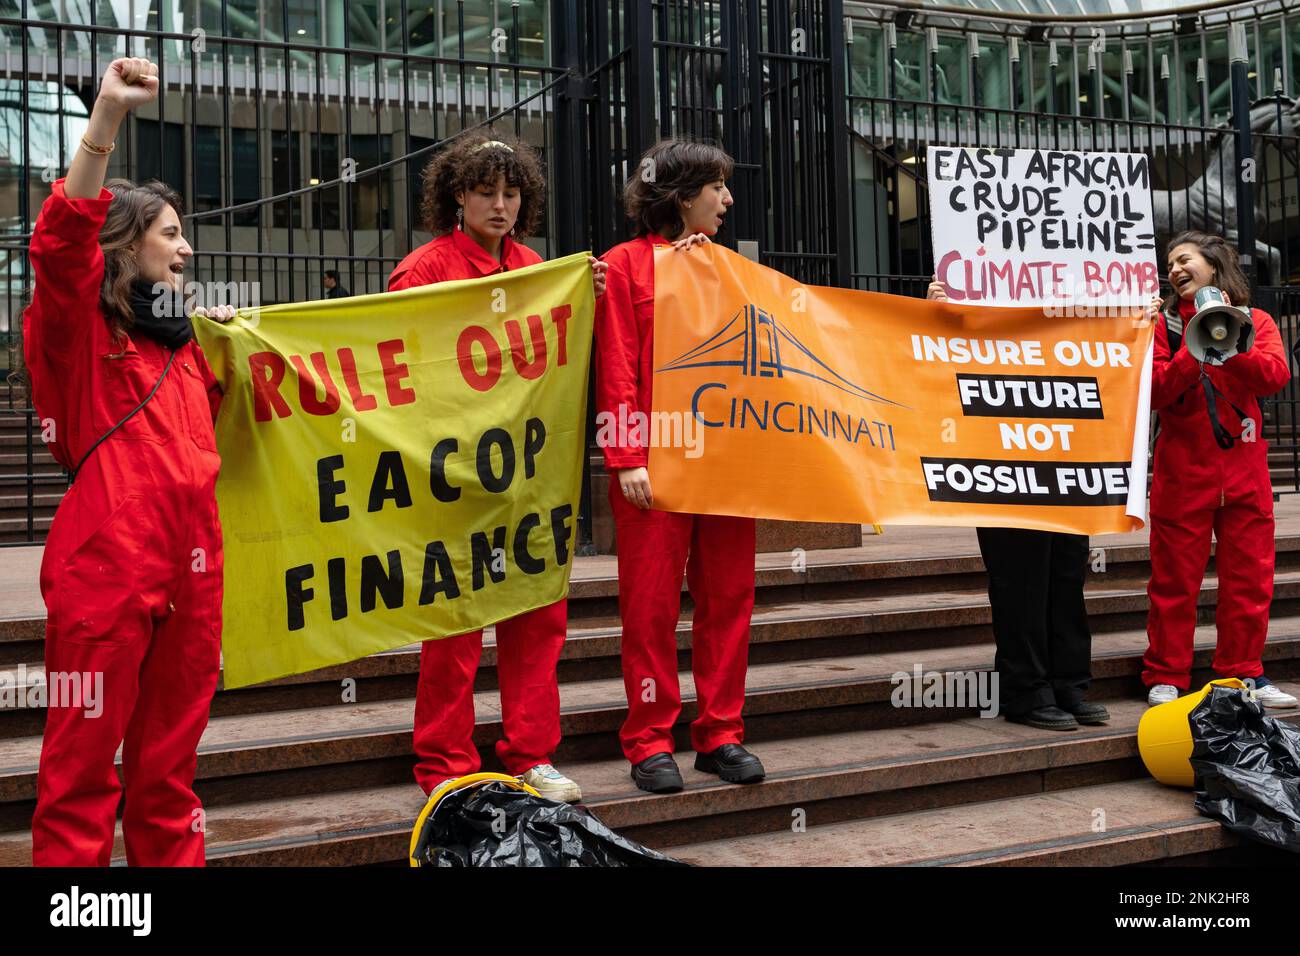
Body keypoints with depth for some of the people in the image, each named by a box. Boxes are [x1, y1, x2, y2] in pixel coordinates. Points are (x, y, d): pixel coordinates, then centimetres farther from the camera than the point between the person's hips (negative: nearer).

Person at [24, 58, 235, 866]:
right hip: (105, 565, -6)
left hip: (190, 569, 6)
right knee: (83, 766, -1)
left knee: (170, 763, 14)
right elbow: (62, 240, -21)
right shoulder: (81, 326, -1)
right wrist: (107, 118, -30)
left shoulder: (182, 341, 18)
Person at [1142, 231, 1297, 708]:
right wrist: (1196, 347, -16)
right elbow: (1154, 394, -7)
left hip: (1244, 470, 2)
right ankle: (1165, 678, 7)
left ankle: (1242, 672, 18)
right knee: (1175, 578, -1)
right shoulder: (1164, 324, 6)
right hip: (1182, 470, -2)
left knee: (1249, 577, 6)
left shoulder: (1255, 322, 9)